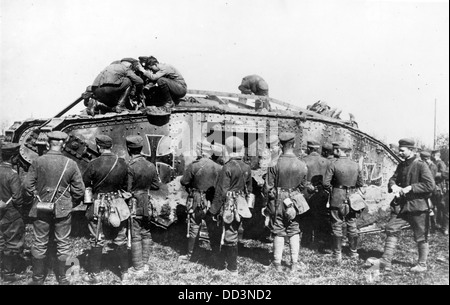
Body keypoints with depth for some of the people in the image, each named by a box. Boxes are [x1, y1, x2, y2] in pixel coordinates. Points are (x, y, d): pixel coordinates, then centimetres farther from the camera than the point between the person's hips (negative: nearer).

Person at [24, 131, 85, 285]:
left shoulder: (37, 162, -9)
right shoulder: (71, 164, -9)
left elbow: (28, 185, -4)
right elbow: (79, 190, -6)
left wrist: (36, 197, 13)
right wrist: (72, 203, 11)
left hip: (41, 208, 1)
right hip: (63, 209, 0)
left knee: (39, 243, 14)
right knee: (63, 243, 12)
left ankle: (38, 278, 27)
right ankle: (62, 278, 23)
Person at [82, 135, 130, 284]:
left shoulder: (94, 164, -15)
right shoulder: (122, 163, -5)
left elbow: (84, 184, -6)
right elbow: (126, 185, 4)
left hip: (98, 206, -3)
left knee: (97, 241, 10)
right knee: (120, 240, 14)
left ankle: (94, 274, 19)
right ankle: (124, 272, 24)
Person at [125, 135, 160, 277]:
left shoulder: (130, 167, -18)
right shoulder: (151, 166, 0)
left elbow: (128, 189, -17)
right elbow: (156, 185, 8)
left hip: (134, 206, -6)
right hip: (147, 205, 6)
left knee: (135, 236, 2)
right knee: (146, 233, 16)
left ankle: (138, 269, 10)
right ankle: (145, 264, 26)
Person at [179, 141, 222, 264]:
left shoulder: (193, 166, -13)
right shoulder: (218, 167, -6)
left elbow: (184, 182, -6)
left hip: (197, 202, -2)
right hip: (212, 202, 2)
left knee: (193, 229, 12)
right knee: (213, 231, 10)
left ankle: (189, 255, 25)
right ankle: (217, 258, 14)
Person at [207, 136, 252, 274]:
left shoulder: (227, 168, -18)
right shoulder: (247, 168, 3)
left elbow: (221, 193, -18)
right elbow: (249, 190, 12)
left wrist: (212, 211, -12)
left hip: (229, 206, -7)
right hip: (241, 205, 7)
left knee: (230, 236, 4)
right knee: (232, 233, 20)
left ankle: (233, 268, 15)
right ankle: (221, 260, 36)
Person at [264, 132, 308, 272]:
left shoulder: (275, 164, -15)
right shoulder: (302, 165, -7)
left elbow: (268, 187, -11)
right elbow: (302, 186, 4)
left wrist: (277, 196, 3)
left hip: (277, 203, -2)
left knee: (278, 233, 9)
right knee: (294, 232, 14)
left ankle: (278, 263, 18)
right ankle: (294, 263, 19)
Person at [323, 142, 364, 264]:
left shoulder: (333, 165, -11)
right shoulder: (356, 165, 3)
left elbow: (326, 183, -13)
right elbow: (361, 183, 8)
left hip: (337, 199, -4)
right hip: (352, 198, 4)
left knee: (337, 226, 4)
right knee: (352, 225, 15)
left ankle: (337, 255, 7)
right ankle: (354, 253, 24)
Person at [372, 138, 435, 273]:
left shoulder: (421, 165, -11)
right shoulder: (401, 165, 10)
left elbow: (430, 185, -17)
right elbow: (393, 178, 15)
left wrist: (410, 188, -20)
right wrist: (393, 185, -8)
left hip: (417, 205, -6)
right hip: (400, 204, 6)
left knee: (421, 236, 8)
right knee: (392, 230, -1)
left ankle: (422, 264, 24)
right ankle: (386, 261, 2)